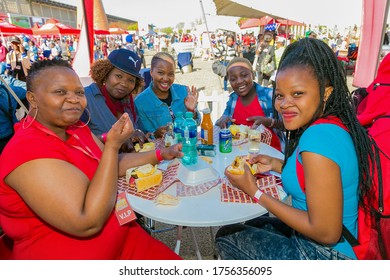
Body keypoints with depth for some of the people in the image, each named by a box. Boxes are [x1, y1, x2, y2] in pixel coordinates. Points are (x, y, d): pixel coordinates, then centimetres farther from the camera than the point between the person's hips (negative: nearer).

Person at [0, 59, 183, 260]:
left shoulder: (76, 128, 3)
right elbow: (88, 223, -28)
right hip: (71, 254, -6)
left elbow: (112, 165, 14)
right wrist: (113, 145, -26)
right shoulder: (28, 150, -23)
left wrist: (160, 155, 10)